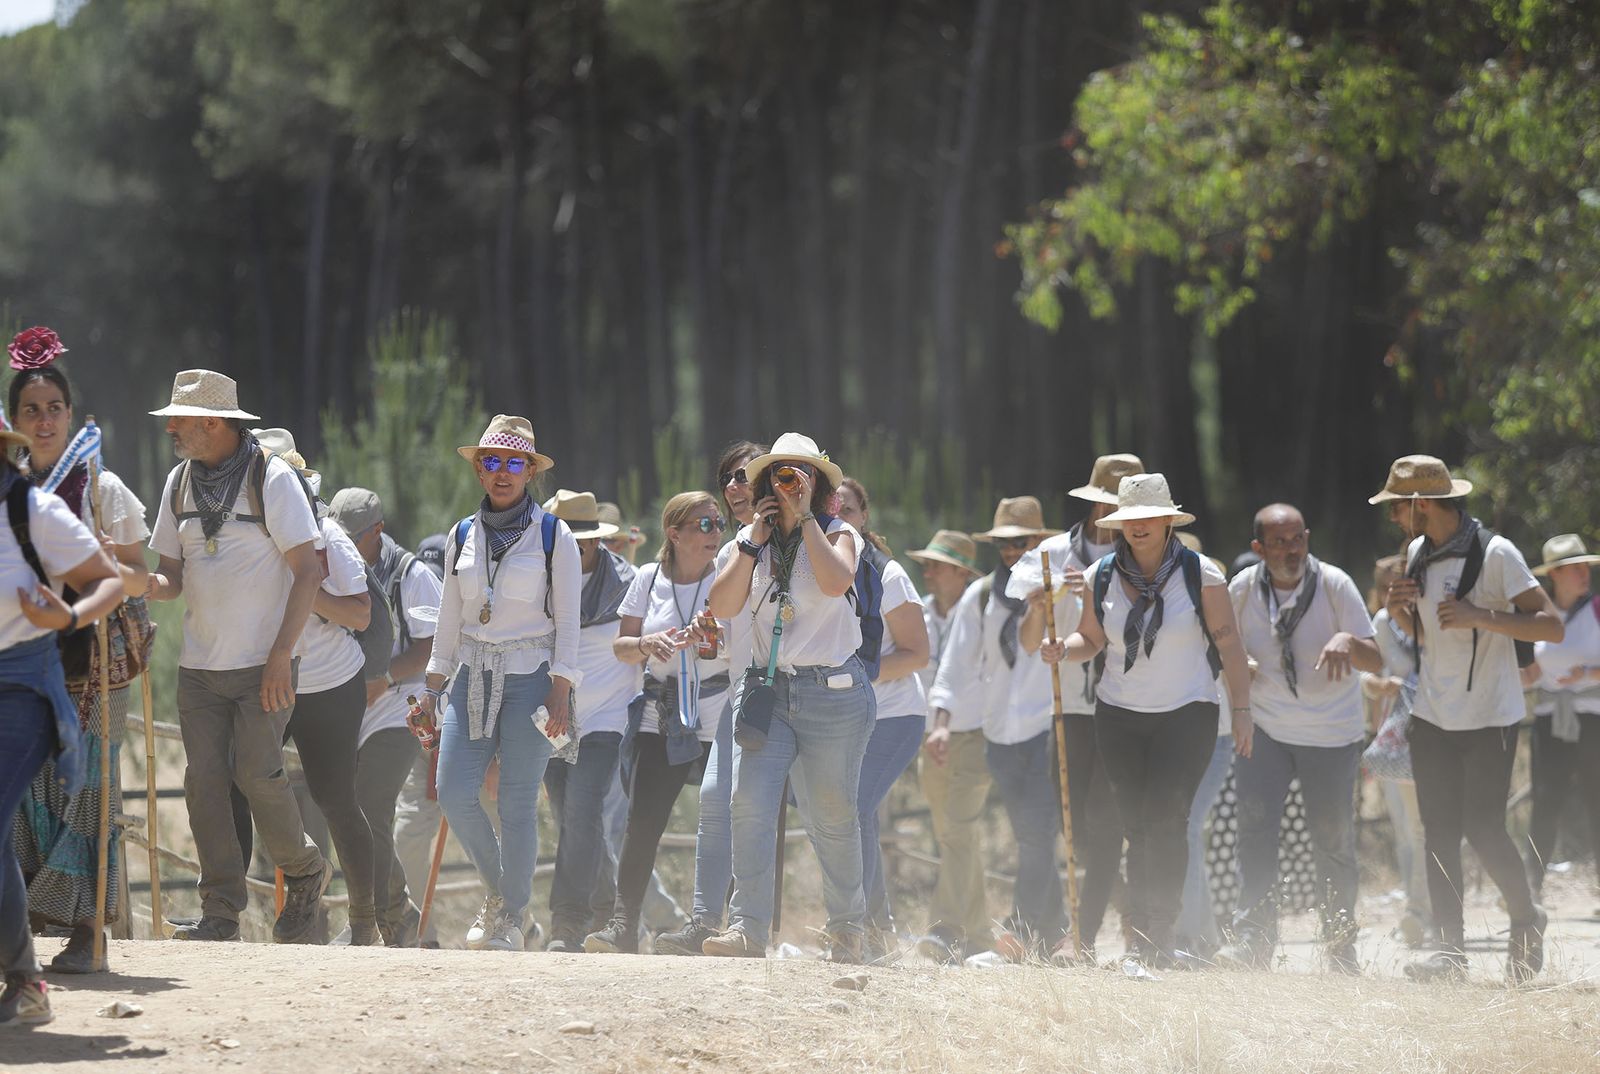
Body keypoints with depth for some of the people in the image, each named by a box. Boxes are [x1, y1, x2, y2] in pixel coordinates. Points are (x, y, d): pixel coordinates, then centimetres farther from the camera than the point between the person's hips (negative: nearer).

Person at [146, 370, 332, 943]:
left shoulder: (271, 477, -8)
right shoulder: (180, 482, 10)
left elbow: (307, 572, -9)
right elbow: (173, 577, 14)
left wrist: (281, 654, -15)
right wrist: (138, 581, -11)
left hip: (262, 665, -5)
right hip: (199, 665, 5)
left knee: (257, 774, -11)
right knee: (204, 781, -2)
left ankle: (305, 873, 14)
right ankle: (221, 912, 1)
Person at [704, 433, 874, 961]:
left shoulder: (837, 534, 0)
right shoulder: (752, 539, 12)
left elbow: (836, 581, -22)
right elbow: (722, 607, 0)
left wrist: (804, 518, -16)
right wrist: (753, 543, -6)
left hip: (832, 694, -3)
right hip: (766, 692, 3)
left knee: (832, 818, 5)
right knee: (750, 807, -14)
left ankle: (846, 927, 21)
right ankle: (748, 928, -18)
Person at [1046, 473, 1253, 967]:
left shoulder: (1200, 574, -5)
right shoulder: (1101, 578, 3)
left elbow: (1228, 642, -1)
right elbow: (1091, 639, 11)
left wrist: (1242, 708, -3)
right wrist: (1062, 650, -11)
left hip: (1187, 714, -3)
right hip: (1119, 716, 3)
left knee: (1165, 820, -14)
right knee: (1137, 827, 3)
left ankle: (1161, 940, -14)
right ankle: (1143, 941, 6)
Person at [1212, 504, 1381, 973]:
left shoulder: (1334, 584, -10)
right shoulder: (1242, 589, -3)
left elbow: (1376, 660, -10)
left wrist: (1348, 641, -32)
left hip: (1333, 734, -1)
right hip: (1264, 728, 1)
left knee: (1334, 841, 2)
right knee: (1254, 829, -14)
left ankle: (1342, 948, 15)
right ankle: (1253, 940, -15)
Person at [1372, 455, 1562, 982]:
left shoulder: (1495, 554, -13)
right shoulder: (1418, 554, 9)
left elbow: (1552, 626, -15)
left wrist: (1480, 616, -25)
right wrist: (1401, 611, -1)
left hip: (1489, 719, -6)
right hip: (1432, 716, 6)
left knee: (1483, 828, -8)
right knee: (1439, 833, 1)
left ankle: (1527, 919, 16)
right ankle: (1451, 949, 2)